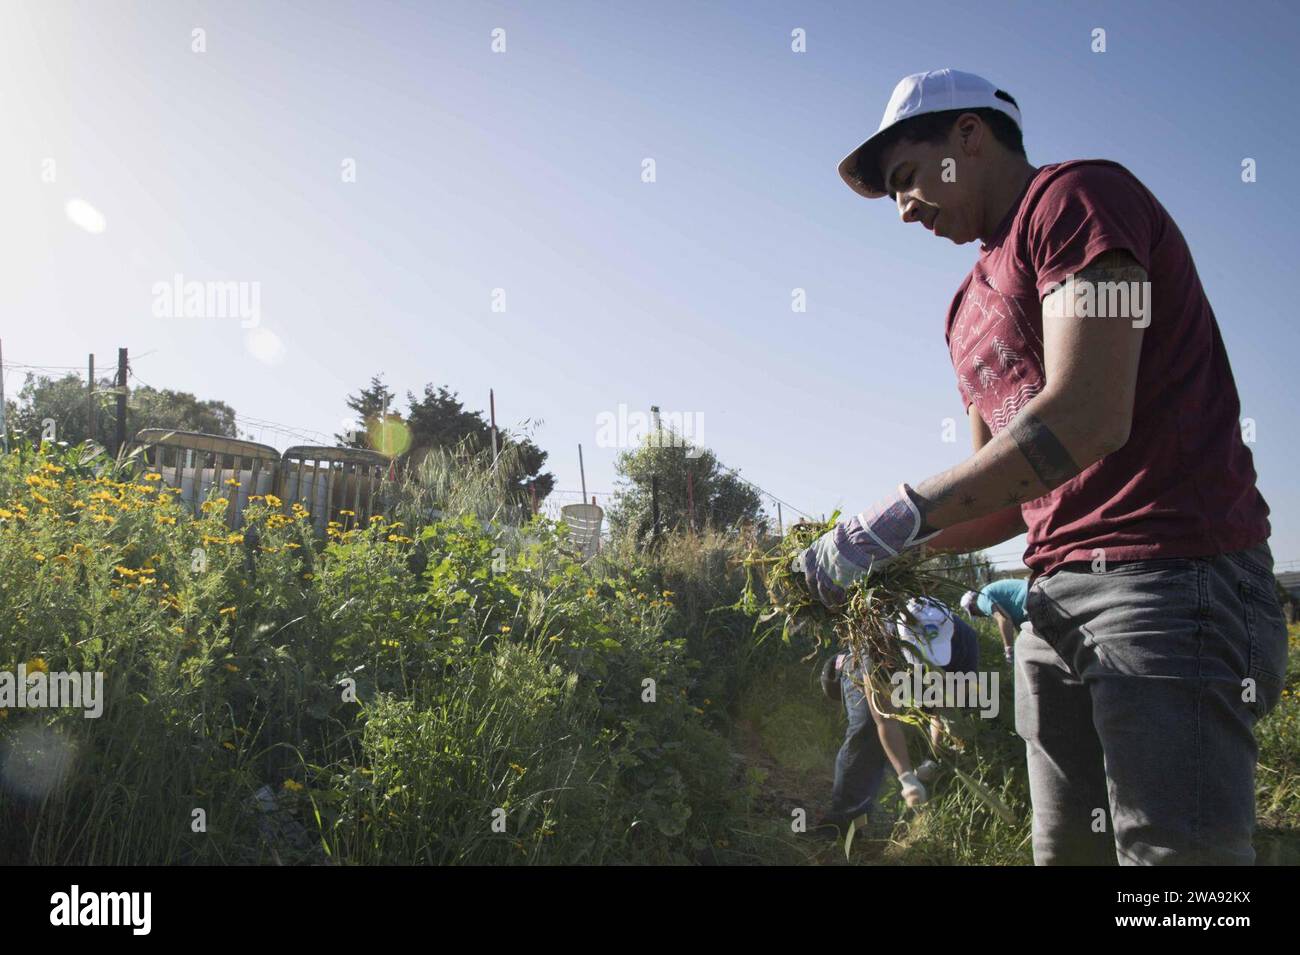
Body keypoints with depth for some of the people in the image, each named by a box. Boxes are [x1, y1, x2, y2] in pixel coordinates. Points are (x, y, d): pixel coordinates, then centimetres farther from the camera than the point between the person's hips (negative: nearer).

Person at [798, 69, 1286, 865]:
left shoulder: (1076, 195, -4)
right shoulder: (973, 308, 22)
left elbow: (1087, 417, -19)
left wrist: (897, 520, -18)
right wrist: (876, 551, 7)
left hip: (1172, 576, -9)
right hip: (1057, 600, 9)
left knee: (1176, 847, -10)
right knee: (1067, 849, 9)